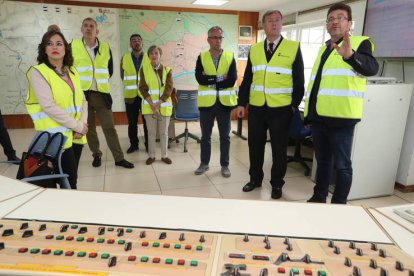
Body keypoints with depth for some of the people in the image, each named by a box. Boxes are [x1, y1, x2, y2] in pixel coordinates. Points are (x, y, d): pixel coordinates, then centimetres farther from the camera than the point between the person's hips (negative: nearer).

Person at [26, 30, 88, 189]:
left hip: (76, 135, 6)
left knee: (72, 178, 15)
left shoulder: (72, 71, 13)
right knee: (69, 182, -3)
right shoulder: (37, 72, -7)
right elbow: (49, 106, -17)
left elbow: (82, 100, 10)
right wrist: (77, 126, -16)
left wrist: (82, 123, -6)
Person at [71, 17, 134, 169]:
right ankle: (96, 155, 23)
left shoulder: (105, 47, 5)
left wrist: (102, 81, 11)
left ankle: (119, 158, 5)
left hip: (101, 93, 1)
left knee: (109, 127, 0)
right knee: (89, 127, 8)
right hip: (82, 93, 0)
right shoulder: (73, 45, 0)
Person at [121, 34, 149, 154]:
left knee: (147, 122, 2)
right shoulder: (124, 58, 5)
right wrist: (131, 85, 6)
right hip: (130, 96, 1)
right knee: (132, 122, 7)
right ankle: (134, 144, 20)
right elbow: (122, 76, 12)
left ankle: (148, 144, 14)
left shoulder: (149, 58, 2)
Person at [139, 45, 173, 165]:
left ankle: (164, 155, 20)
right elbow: (143, 88, -5)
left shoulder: (167, 70, 1)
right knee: (151, 132, 6)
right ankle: (151, 155, 18)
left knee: (164, 132, 8)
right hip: (149, 105, 0)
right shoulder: (144, 69, 1)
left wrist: (158, 103, -16)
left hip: (164, 106, 1)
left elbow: (169, 88, -6)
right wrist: (152, 104, -16)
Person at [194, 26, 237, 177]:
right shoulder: (201, 57, 2)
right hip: (207, 102, 1)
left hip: (225, 102, 0)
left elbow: (232, 80, -12)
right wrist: (220, 77, -14)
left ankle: (224, 165, 21)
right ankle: (204, 163, 26)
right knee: (205, 136, 11)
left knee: (225, 136, 8)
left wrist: (210, 82, -11)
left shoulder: (230, 57, 1)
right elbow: (199, 78, -13)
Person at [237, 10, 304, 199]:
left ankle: (277, 184, 23)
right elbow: (247, 79, 9)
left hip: (281, 109, -3)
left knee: (279, 148, 7)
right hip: (256, 107, 3)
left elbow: (299, 80, 0)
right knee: (255, 145, 10)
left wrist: (295, 105, -5)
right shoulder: (254, 49, 9)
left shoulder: (293, 48, 0)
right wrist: (241, 103, 5)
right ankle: (255, 178, 28)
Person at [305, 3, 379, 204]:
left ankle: (339, 205, 12)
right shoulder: (323, 49, 20)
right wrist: (308, 112, 19)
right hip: (318, 116, 7)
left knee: (342, 165, 0)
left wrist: (350, 55, -40)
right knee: (322, 161, 16)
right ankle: (319, 198, 28)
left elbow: (372, 68, -20)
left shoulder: (360, 43, 1)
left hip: (340, 117, -6)